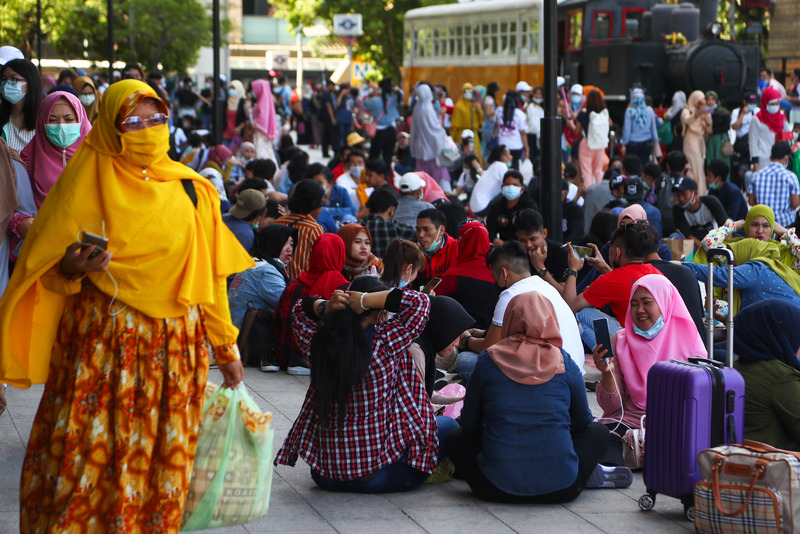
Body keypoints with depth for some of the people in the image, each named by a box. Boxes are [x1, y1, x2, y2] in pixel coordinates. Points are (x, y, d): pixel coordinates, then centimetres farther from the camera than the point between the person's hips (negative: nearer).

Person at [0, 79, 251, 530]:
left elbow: (208, 275, 15)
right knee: (90, 450, -6)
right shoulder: (89, 177, 1)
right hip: (102, 339, -3)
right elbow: (47, 261, 2)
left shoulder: (190, 190, 10)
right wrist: (70, 267, -21)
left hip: (176, 345, 3)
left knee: (164, 455, 2)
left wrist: (226, 348, 16)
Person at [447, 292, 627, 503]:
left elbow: (468, 426, 8)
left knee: (456, 439, 28)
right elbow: (583, 421, 15)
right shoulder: (564, 363, 0)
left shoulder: (487, 361, 0)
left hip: (497, 489, -1)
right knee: (598, 432, 29)